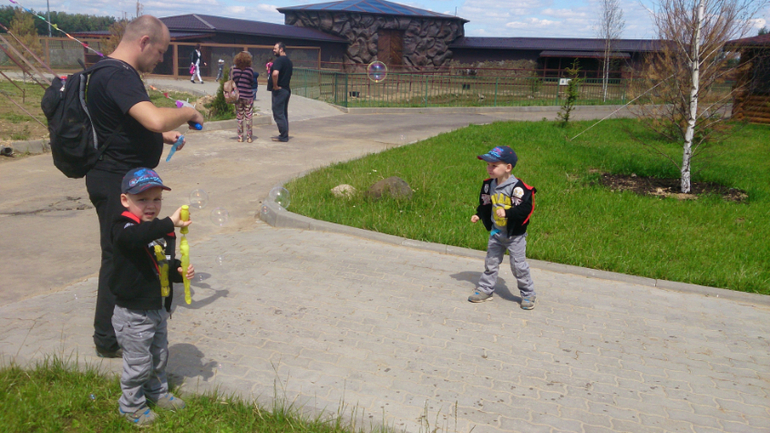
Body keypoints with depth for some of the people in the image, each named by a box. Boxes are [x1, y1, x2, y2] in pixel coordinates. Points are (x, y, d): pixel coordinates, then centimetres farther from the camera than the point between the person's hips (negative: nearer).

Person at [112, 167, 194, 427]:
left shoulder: (162, 230, 5)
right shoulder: (124, 228, -19)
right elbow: (136, 237, -46)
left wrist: (179, 271, -5)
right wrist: (170, 223, -55)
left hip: (159, 307, 7)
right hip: (134, 313, -7)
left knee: (159, 356, 23)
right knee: (138, 363, 6)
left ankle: (157, 393, 44)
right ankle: (130, 405, 27)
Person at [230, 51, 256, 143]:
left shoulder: (233, 70, -2)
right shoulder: (250, 70, -9)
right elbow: (252, 81, -1)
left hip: (238, 96, 2)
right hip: (248, 96, -2)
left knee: (239, 117, 9)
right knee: (248, 117, 5)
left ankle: (240, 137, 11)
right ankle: (248, 137, 7)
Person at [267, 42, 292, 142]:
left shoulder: (279, 60, -15)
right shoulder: (288, 61, 15)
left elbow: (275, 73, -32)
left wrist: (275, 85, -20)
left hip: (279, 90, -9)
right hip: (286, 89, 9)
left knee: (278, 114, -5)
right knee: (283, 113, 13)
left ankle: (283, 136, -4)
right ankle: (284, 135, 17)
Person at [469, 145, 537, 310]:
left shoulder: (518, 187, -21)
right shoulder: (488, 185, 0)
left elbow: (525, 208, -25)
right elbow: (485, 204, 13)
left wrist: (507, 213, -34)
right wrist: (479, 215, -2)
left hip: (515, 234, -6)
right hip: (496, 233, 6)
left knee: (518, 265, 2)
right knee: (491, 262, 14)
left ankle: (528, 294, 17)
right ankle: (485, 290, 26)